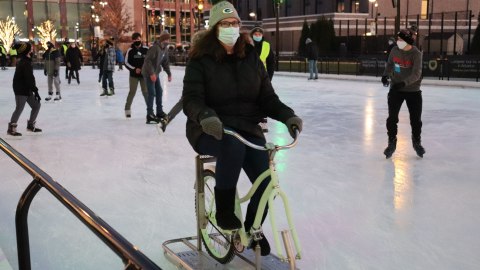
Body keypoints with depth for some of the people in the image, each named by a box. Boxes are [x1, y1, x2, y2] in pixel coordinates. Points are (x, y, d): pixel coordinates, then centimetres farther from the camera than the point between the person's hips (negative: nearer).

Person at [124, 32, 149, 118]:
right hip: (134, 75, -1)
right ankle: (127, 109, 14)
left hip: (144, 74, 1)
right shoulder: (130, 50, -5)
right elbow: (126, 62, -3)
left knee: (145, 91, 4)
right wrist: (134, 69, -16)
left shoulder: (146, 50, -2)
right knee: (132, 92, 1)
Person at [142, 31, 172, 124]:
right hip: (149, 73, -9)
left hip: (156, 73, 9)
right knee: (152, 93, -10)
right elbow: (148, 60, -26)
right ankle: (150, 114, -6)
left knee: (159, 91, 14)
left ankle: (159, 111, 25)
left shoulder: (165, 49, 5)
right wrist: (151, 73, -28)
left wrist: (169, 73, 5)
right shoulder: (154, 48, -23)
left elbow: (165, 62, 12)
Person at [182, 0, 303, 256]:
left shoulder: (251, 58, 6)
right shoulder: (201, 60, -6)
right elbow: (191, 99, -16)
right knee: (233, 146, -40)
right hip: (211, 130, -4)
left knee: (267, 184, -13)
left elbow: (267, 97, 4)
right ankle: (224, 210, -16)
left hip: (247, 128, 4)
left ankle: (252, 228, 20)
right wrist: (206, 117, -39)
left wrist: (288, 115, -16)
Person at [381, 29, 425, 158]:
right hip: (395, 89, 3)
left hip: (413, 90, -3)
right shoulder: (395, 50, -4)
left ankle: (417, 142, 29)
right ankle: (392, 142, 13)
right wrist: (386, 75, -7)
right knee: (392, 117, -2)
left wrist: (404, 83, -42)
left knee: (416, 118, 7)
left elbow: (416, 74, -27)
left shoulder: (416, 54, -18)